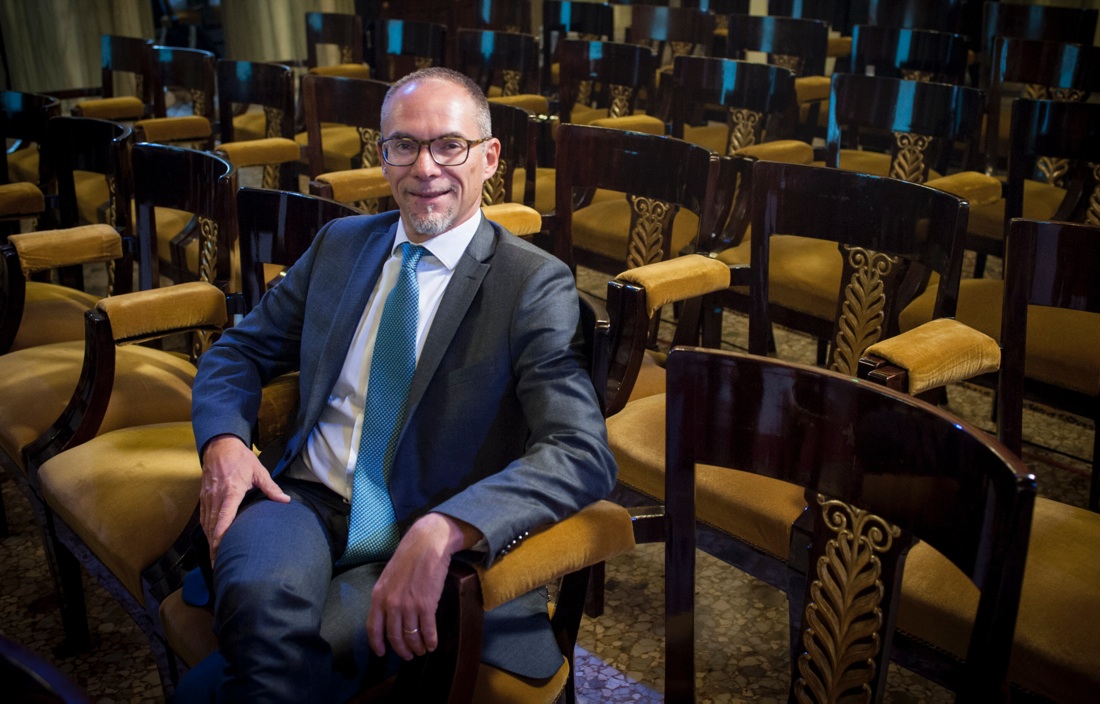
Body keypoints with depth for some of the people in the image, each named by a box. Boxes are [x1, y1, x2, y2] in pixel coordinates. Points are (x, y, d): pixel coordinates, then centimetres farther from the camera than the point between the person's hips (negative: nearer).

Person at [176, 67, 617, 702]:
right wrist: (224, 441, -5)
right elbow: (241, 350, 19)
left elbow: (584, 454, -18)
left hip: (427, 542, -3)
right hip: (307, 501, 4)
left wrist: (443, 530, -34)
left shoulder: (536, 285, -6)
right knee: (263, 601, -32)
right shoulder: (340, 244, 12)